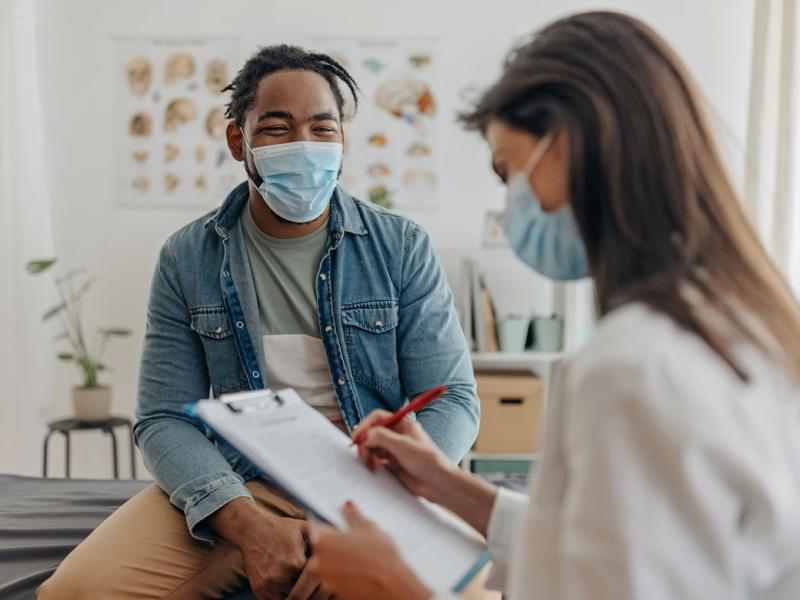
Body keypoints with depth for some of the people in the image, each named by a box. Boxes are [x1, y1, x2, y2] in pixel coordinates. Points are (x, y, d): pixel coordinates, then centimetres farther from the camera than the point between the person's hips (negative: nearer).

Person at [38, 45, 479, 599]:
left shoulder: (403, 248, 1)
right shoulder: (187, 259, 4)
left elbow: (453, 401, -3)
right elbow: (165, 419, 0)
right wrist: (251, 526, -19)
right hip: (236, 489, 1)